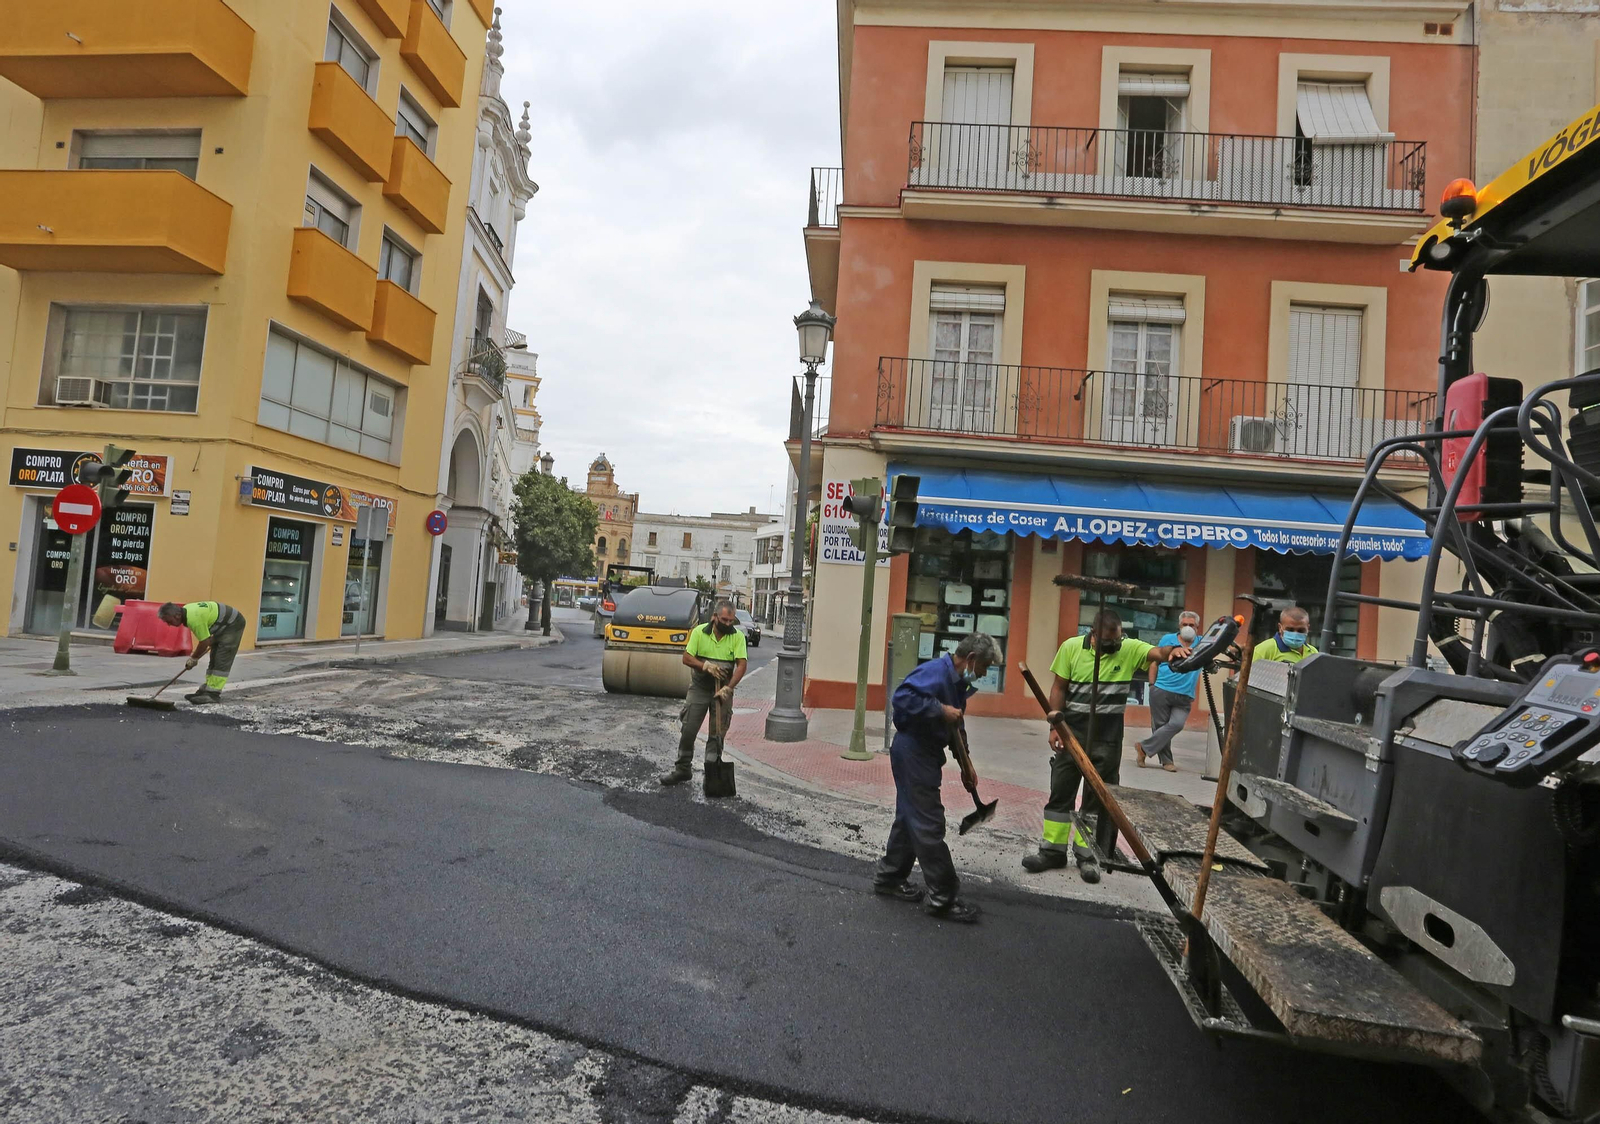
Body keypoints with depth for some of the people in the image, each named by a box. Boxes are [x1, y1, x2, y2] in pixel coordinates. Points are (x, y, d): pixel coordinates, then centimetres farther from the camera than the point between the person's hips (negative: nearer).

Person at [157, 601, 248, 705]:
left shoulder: (194, 618, -30)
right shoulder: (185, 610, -1)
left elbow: (204, 642, -21)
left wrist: (193, 658, -6)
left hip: (233, 624, -10)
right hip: (223, 626, 10)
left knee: (221, 661, -13)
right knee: (214, 660, 10)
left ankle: (213, 694, -14)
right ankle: (206, 690, 12)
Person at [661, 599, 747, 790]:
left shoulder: (738, 637, -7)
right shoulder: (699, 632, -5)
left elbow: (741, 665, -12)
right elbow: (687, 657, -5)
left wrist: (728, 688, -22)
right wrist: (706, 666, -21)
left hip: (723, 690, 0)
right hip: (699, 688, 1)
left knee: (717, 733, 5)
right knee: (688, 730, 4)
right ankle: (683, 769, 16)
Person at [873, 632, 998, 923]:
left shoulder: (957, 681, 12)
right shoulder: (935, 672, -20)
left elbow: (955, 727, 22)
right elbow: (902, 697, -33)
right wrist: (941, 710, -28)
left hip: (925, 754, 10)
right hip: (912, 753, -10)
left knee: (910, 817, 18)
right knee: (929, 824, -4)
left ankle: (889, 877, 31)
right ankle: (943, 897, 4)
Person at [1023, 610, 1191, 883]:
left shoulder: (1130, 649, -5)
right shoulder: (1072, 647, -4)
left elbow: (1158, 653, -21)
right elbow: (1059, 688, 0)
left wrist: (1174, 649, -44)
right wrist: (1055, 724, -4)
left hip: (1107, 737, -1)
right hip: (1072, 730, 1)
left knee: (1098, 795, 6)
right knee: (1061, 790, 6)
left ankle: (1087, 855, 16)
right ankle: (1053, 851, 16)